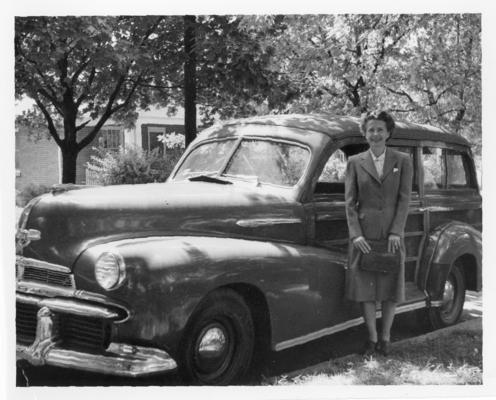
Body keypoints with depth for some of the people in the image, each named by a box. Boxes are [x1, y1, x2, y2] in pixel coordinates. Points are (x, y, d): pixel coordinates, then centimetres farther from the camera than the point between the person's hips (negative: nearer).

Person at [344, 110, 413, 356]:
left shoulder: (402, 161, 5)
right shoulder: (355, 162, 5)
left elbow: (404, 198, -1)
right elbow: (350, 201, 1)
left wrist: (396, 232, -10)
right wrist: (356, 234, -9)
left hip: (392, 232, 0)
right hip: (363, 232, 0)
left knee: (391, 285, 6)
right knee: (364, 285, 1)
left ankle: (385, 338, 18)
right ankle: (372, 338, 13)